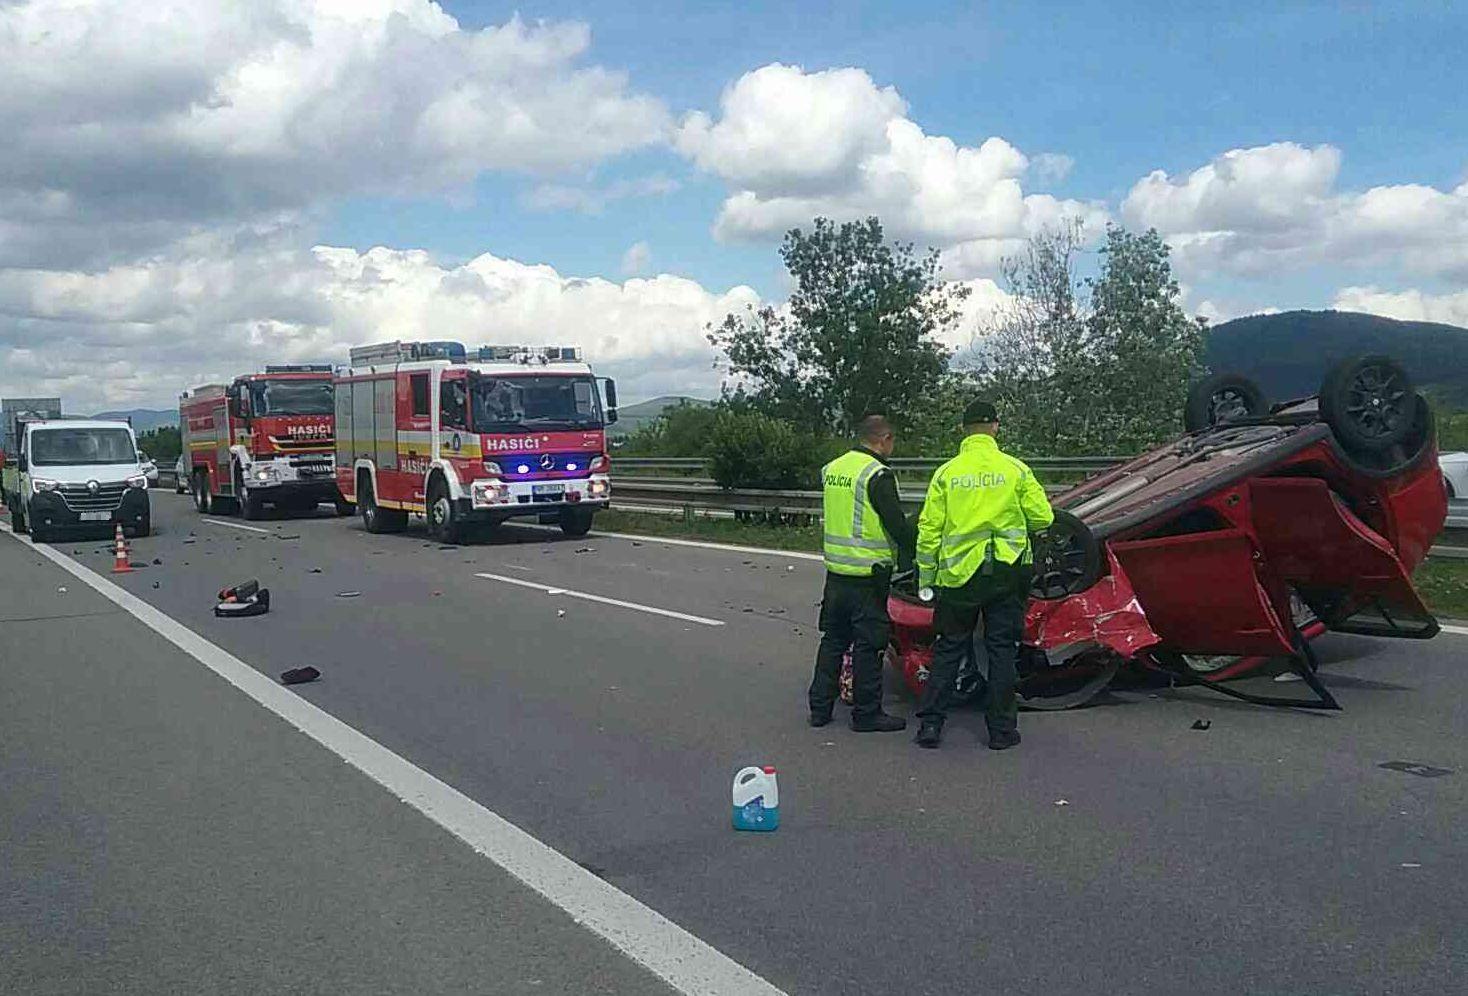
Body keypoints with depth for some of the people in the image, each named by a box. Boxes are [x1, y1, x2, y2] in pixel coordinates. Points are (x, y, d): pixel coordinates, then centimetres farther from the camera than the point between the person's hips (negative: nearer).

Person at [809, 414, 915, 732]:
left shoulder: (831, 468, 10)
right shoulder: (878, 474, -15)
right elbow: (897, 524, -16)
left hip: (835, 570, 7)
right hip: (869, 573, -7)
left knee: (833, 638, 15)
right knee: (868, 644, 1)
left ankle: (819, 706, 20)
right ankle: (866, 713, 8)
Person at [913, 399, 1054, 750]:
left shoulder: (946, 473, 0)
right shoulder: (1015, 470, -2)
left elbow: (929, 530, 0)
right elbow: (1042, 518, 1)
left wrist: (925, 577, 8)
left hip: (959, 573, 1)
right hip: (1006, 572, 0)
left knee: (948, 649, 9)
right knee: (1002, 650, 8)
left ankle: (930, 723, 9)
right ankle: (1002, 729, 12)